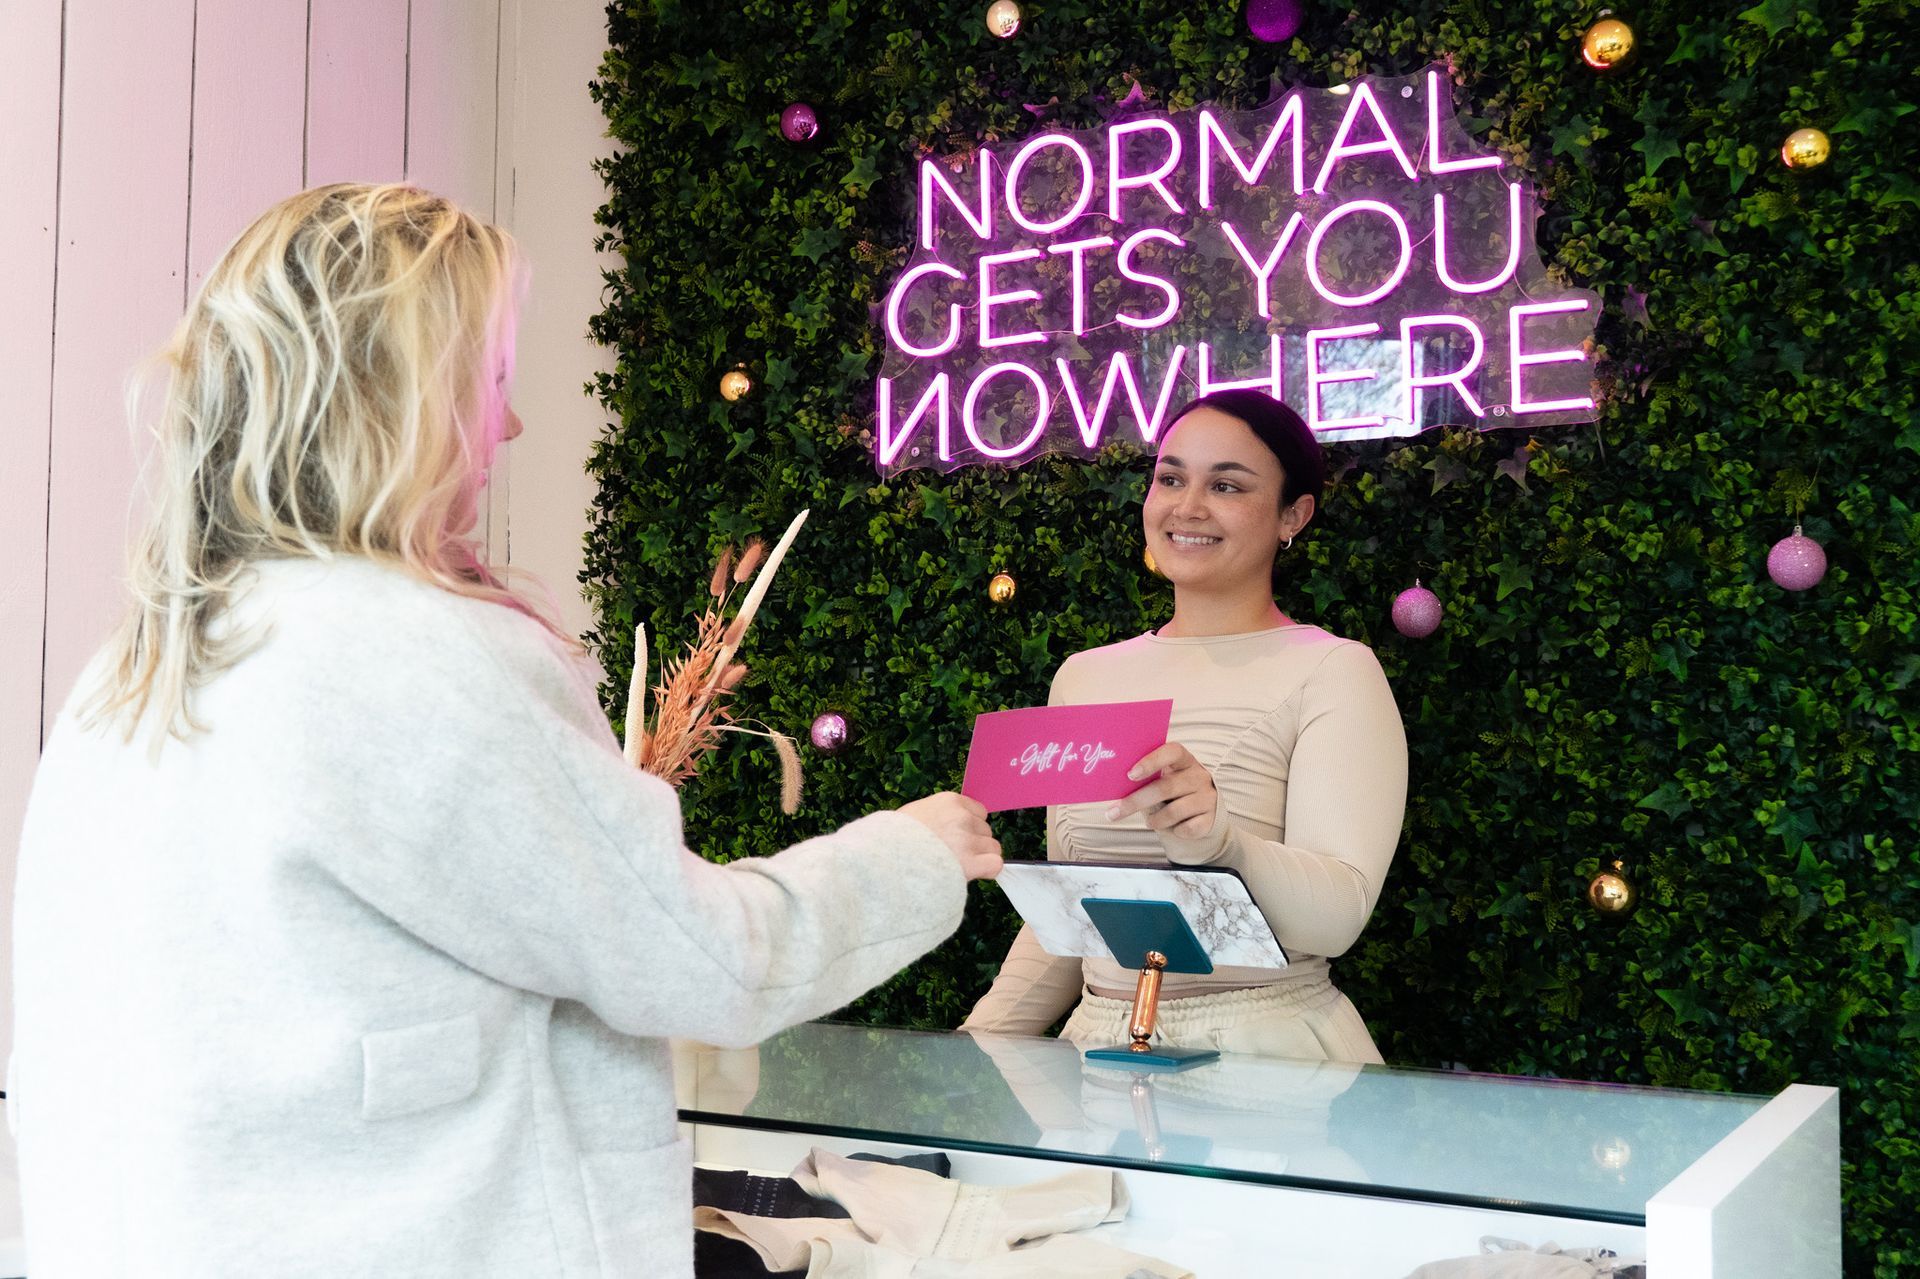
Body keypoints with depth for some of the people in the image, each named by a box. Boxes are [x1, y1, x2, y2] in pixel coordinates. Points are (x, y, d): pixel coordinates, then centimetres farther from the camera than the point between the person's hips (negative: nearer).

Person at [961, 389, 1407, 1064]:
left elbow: (1339, 913, -16)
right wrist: (974, 1049, 4)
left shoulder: (1333, 672, -4)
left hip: (1266, 1050, -3)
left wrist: (1217, 841, -34)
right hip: (1100, 1045, 3)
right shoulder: (1083, 677, 10)